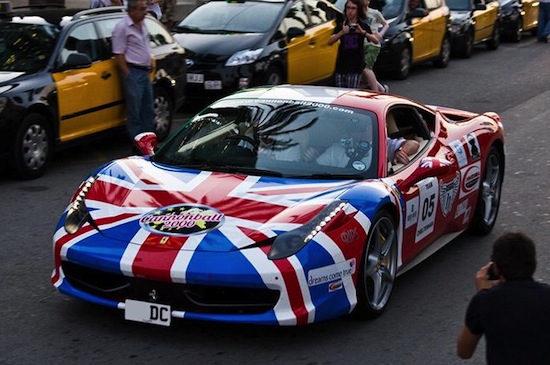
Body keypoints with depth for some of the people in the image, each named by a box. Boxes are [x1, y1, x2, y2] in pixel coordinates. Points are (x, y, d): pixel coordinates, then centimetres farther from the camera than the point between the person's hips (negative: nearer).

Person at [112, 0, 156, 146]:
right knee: (134, 112, -3)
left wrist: (150, 61, 15)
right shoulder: (122, 27, -13)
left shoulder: (142, 25, 12)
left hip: (145, 72, 9)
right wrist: (128, 75, -18)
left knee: (148, 111, 14)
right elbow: (118, 55, -16)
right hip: (133, 72, -9)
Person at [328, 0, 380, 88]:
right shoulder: (341, 26, 7)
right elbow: (330, 42, -8)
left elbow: (376, 41, -11)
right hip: (341, 66, 3)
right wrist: (342, 32, -25)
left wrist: (363, 32, -27)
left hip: (355, 68, -3)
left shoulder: (363, 26, 2)